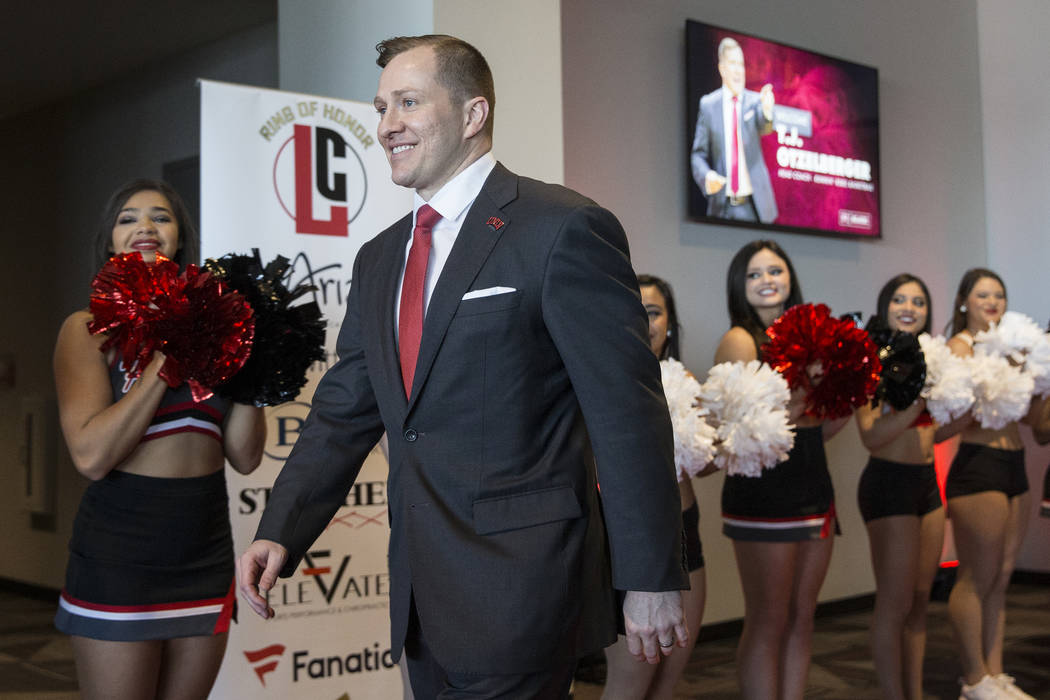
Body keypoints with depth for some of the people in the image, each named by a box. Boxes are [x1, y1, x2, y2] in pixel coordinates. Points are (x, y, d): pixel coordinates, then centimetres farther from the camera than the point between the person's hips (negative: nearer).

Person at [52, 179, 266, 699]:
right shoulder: (89, 329, -3)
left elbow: (244, 456, 4)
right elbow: (91, 455, -15)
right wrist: (167, 358, -15)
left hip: (205, 557, 4)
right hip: (119, 557, -4)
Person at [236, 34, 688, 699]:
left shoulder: (564, 229, -9)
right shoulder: (380, 259, 14)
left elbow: (628, 414, -12)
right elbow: (344, 413, 14)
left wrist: (652, 579, -12)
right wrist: (279, 534, 2)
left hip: (521, 586, -7)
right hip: (423, 590, 7)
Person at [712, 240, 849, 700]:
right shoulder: (739, 341, -6)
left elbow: (817, 430, 16)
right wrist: (786, 410, -28)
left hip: (814, 492, 7)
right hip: (763, 495, -7)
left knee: (801, 616, 11)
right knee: (768, 622, -2)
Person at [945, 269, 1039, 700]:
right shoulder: (959, 346, -6)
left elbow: (1026, 411, 15)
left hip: (1013, 466, 8)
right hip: (978, 466, -8)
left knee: (1001, 577, 11)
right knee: (977, 579, -2)